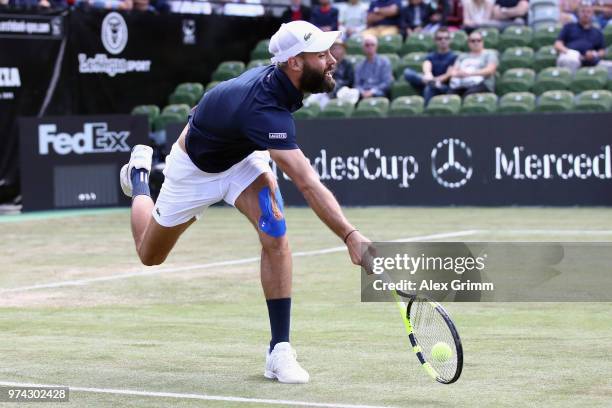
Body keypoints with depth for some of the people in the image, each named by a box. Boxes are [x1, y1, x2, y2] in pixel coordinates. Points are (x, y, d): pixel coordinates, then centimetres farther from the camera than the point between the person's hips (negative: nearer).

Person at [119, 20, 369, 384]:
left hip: (242, 155, 6)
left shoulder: (278, 76, -22)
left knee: (275, 235, -21)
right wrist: (351, 236, -60)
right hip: (196, 169, -6)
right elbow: (309, 185, -53)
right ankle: (140, 175, 47)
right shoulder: (264, 109, -46)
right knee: (150, 255, 17)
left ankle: (280, 351, -16)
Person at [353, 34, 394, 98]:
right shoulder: (359, 66, 19)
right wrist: (362, 92, -10)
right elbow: (357, 85, 13)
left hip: (378, 94, -3)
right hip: (363, 94, 3)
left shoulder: (384, 62, 9)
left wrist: (372, 92, -12)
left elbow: (387, 83, 0)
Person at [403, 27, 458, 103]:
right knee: (407, 72, -23)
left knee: (429, 88, -40)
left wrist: (436, 80, -24)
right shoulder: (431, 56, 19)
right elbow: (426, 67, -5)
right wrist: (427, 74, -31)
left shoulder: (453, 57, 9)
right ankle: (432, 83, -48)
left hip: (444, 87, -4)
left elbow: (449, 75, -5)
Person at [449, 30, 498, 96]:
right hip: (459, 86, 4)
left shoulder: (489, 54, 16)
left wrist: (470, 73, -13)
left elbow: (490, 70, -2)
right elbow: (452, 72, 19)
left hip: (478, 84, -4)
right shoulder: (462, 56, 30)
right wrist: (458, 73, -7)